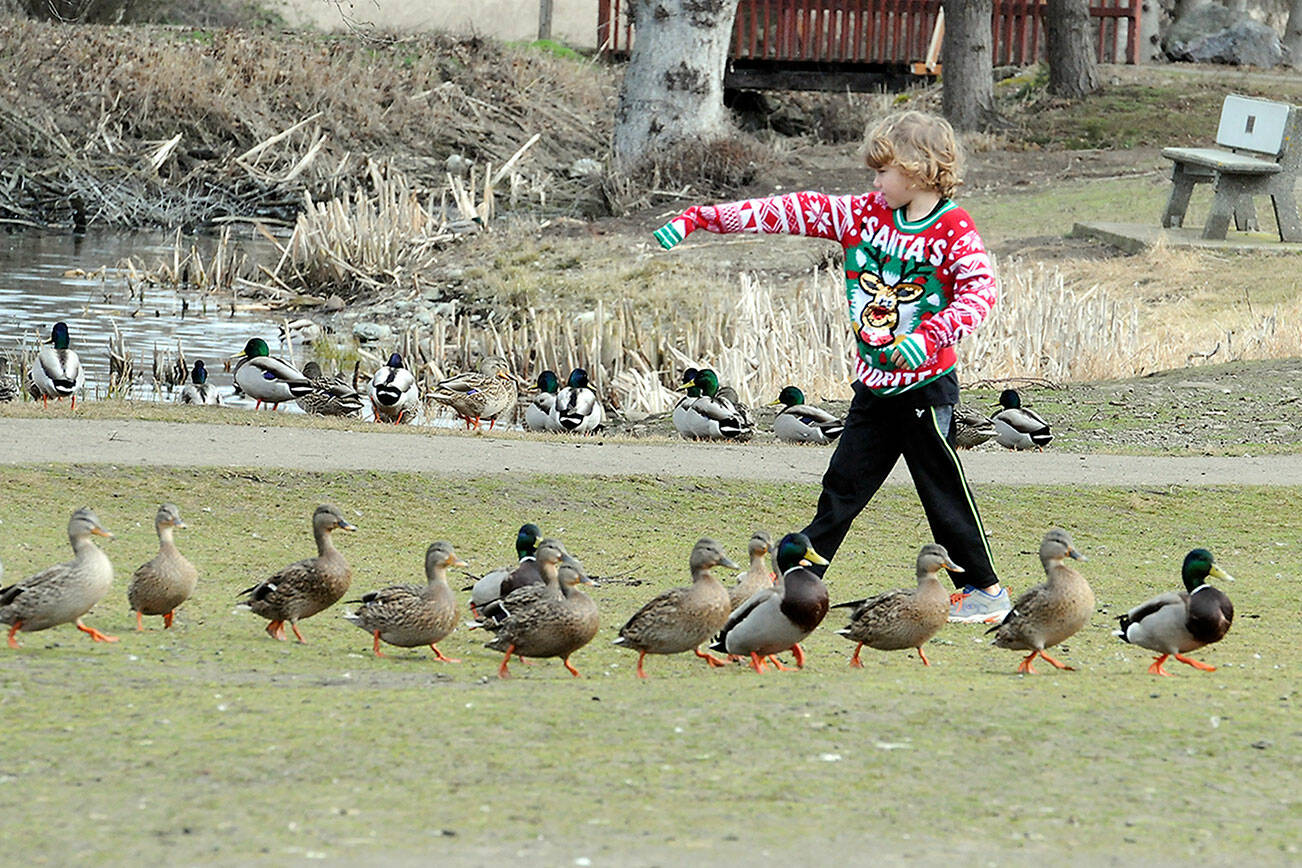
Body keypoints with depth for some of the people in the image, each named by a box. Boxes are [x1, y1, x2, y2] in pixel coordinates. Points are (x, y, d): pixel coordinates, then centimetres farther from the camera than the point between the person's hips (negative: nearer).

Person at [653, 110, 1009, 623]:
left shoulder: (953, 230, -12)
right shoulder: (865, 214, 5)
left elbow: (980, 290, -23)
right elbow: (796, 212, 3)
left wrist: (930, 335, -37)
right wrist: (699, 219, 2)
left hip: (925, 385, -6)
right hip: (873, 386, 6)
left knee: (943, 489, -1)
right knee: (843, 485, 10)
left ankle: (984, 589, 9)